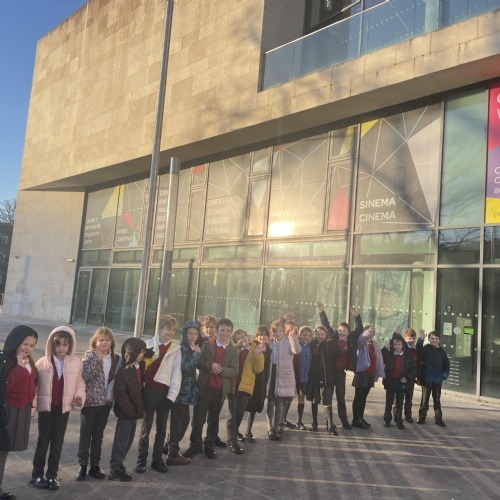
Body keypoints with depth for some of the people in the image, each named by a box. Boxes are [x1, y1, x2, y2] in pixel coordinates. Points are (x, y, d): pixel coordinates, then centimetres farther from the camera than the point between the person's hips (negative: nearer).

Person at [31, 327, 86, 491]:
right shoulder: (42, 362, -8)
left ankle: (52, 475, 24)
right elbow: (33, 384, -4)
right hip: (46, 407, -1)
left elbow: (79, 383, 3)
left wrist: (80, 397, -13)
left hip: (64, 408, 1)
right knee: (43, 441, 9)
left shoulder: (77, 363, -6)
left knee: (58, 442, 11)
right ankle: (37, 474, 24)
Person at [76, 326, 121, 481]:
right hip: (89, 401, -3)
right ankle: (82, 465, 22)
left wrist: (114, 395, -5)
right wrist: (97, 358, -25)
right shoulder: (89, 355, -9)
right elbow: (85, 376, -21)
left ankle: (95, 465, 25)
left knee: (98, 435, 14)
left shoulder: (116, 358, 0)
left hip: (105, 402, 3)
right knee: (85, 435, 8)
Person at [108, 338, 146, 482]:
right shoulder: (123, 372, -22)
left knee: (129, 440, 17)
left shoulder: (140, 367, 1)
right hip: (125, 412, -7)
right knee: (121, 441, 4)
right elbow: (120, 395, -21)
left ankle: (118, 464, 32)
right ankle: (114, 470, 17)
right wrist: (131, 411, -16)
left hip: (134, 411, 7)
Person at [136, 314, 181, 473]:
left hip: (165, 391, 1)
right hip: (149, 389, -1)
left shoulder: (176, 349, 2)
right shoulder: (149, 344, 0)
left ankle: (157, 459, 22)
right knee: (146, 425, 7)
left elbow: (177, 373, 0)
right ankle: (141, 459, 18)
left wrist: (172, 396, -5)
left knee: (162, 427, 10)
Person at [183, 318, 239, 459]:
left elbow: (234, 371, -6)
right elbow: (197, 362, -4)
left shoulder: (233, 351, 3)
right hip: (204, 387, -1)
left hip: (220, 389, 1)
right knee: (198, 418, 4)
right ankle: (195, 445, 17)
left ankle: (209, 446, 23)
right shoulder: (207, 345, 2)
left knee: (213, 419, 11)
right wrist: (210, 365, -20)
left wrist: (219, 369, -18)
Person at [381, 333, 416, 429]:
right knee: (389, 402, 10)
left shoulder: (408, 356, -1)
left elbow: (414, 369, 3)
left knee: (399, 403, 9)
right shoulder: (388, 354, -2)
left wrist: (407, 377, -9)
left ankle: (399, 420, 19)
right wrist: (385, 348, -19)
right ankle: (387, 419, 19)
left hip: (401, 382, 0)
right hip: (390, 381, 0)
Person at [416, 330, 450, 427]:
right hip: (426, 379, -3)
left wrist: (444, 375, 1)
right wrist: (421, 339, -40)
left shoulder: (442, 352, 8)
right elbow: (419, 349, -27)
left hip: (437, 380, 3)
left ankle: (438, 418, 18)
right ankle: (422, 417, 14)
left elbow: (446, 365, 14)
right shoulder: (426, 348, -4)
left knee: (437, 400, 11)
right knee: (425, 399, 4)